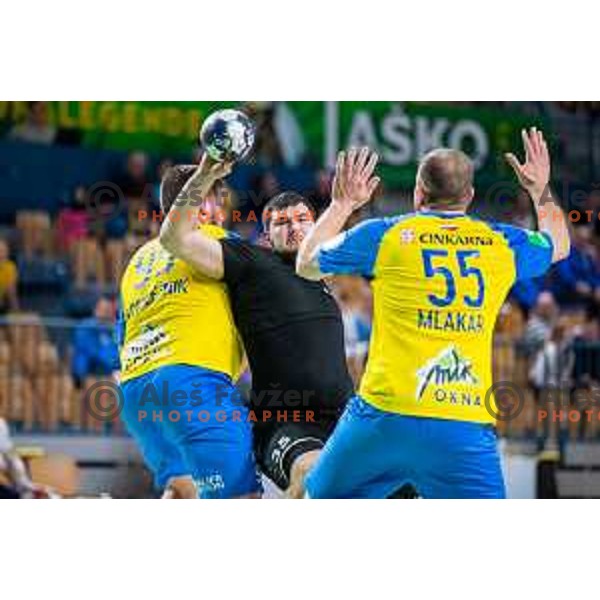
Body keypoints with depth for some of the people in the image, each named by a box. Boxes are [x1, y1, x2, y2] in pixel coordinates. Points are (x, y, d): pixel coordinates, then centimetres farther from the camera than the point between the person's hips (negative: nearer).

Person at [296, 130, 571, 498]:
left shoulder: (384, 235, 6)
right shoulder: (503, 244, 12)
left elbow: (307, 265, 24)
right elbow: (559, 245, 36)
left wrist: (341, 205, 36)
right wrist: (542, 190, 49)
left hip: (384, 416, -1)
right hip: (467, 427, 1)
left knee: (322, 497, 16)